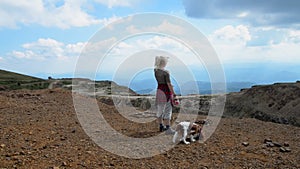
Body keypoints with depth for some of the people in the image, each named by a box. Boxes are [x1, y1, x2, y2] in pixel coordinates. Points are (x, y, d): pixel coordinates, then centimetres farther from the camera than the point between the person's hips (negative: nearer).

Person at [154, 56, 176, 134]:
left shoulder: (155, 70, 2)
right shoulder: (166, 73, -18)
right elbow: (169, 84, -19)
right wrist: (174, 94, -13)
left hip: (159, 90, 7)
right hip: (166, 91, -7)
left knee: (160, 109, 16)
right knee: (167, 110, -2)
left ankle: (161, 126, 28)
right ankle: (168, 129, 0)